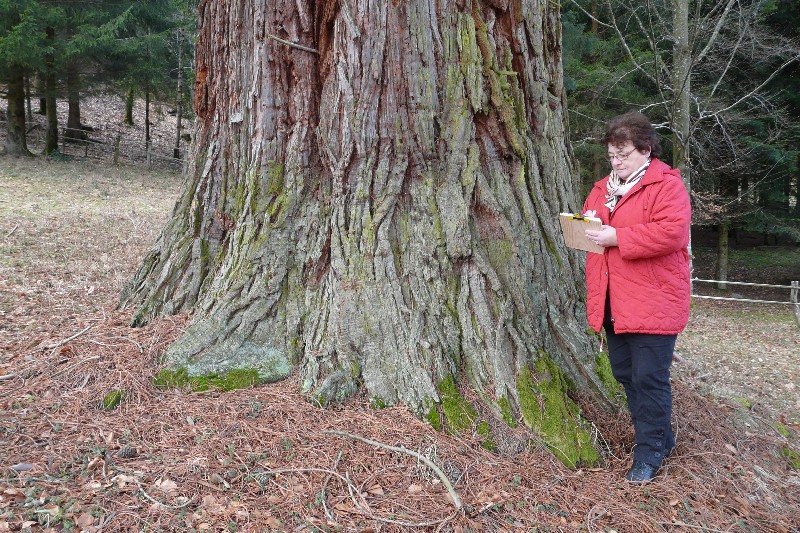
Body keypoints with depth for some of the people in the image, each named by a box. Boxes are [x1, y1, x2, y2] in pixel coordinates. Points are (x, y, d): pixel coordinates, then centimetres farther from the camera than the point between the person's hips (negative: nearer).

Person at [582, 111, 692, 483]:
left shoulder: (666, 185, -9)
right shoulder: (604, 187, 15)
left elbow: (671, 232, -23)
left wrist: (617, 236, -23)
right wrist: (587, 226, 0)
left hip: (651, 302, -8)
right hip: (613, 303, 8)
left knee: (649, 378, -3)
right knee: (625, 374, 15)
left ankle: (649, 454, 11)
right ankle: (661, 437, 32)